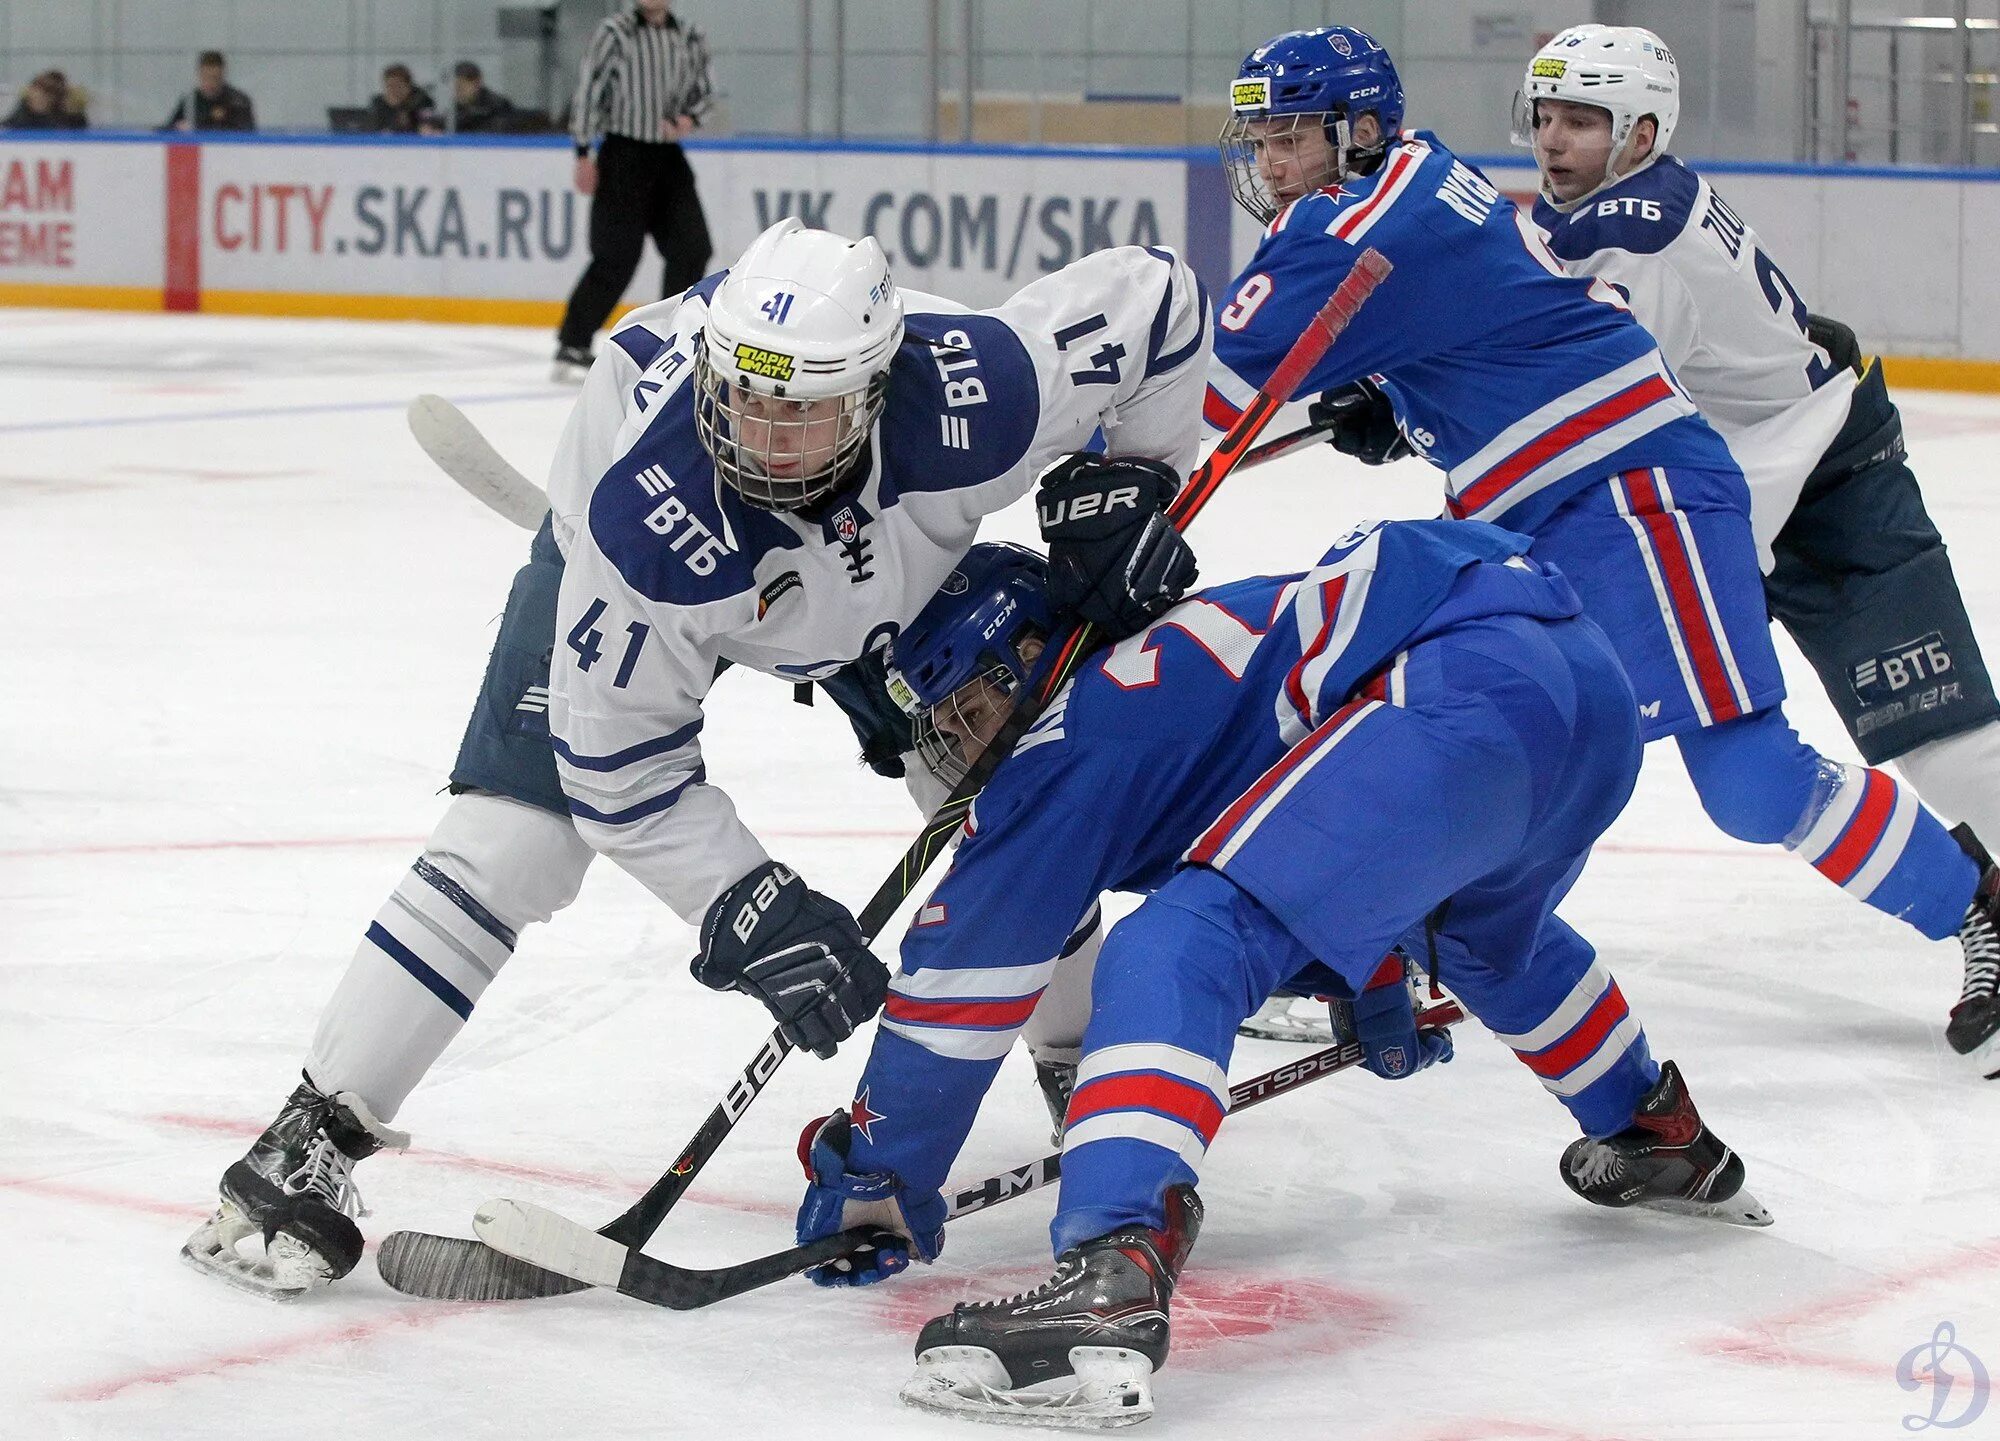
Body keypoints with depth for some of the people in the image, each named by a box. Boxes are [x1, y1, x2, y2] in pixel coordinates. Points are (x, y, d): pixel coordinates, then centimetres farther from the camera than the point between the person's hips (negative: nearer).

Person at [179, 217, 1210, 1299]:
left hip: (890, 564, 4)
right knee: (514, 833, -18)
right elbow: (619, 766, -31)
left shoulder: (971, 396, -41)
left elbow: (1153, 295, -22)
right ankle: (312, 1141, -11)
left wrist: (1127, 487, -20)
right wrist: (751, 911, -35)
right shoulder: (646, 512, -44)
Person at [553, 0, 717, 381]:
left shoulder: (690, 39, 7)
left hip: (669, 157, 5)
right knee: (617, 256, -10)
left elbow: (705, 89, 18)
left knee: (691, 247, -1)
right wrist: (584, 155, -11)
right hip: (623, 153, -5)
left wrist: (689, 118, -5)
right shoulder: (615, 33, -7)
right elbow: (589, 89, -8)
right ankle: (572, 346, -2)